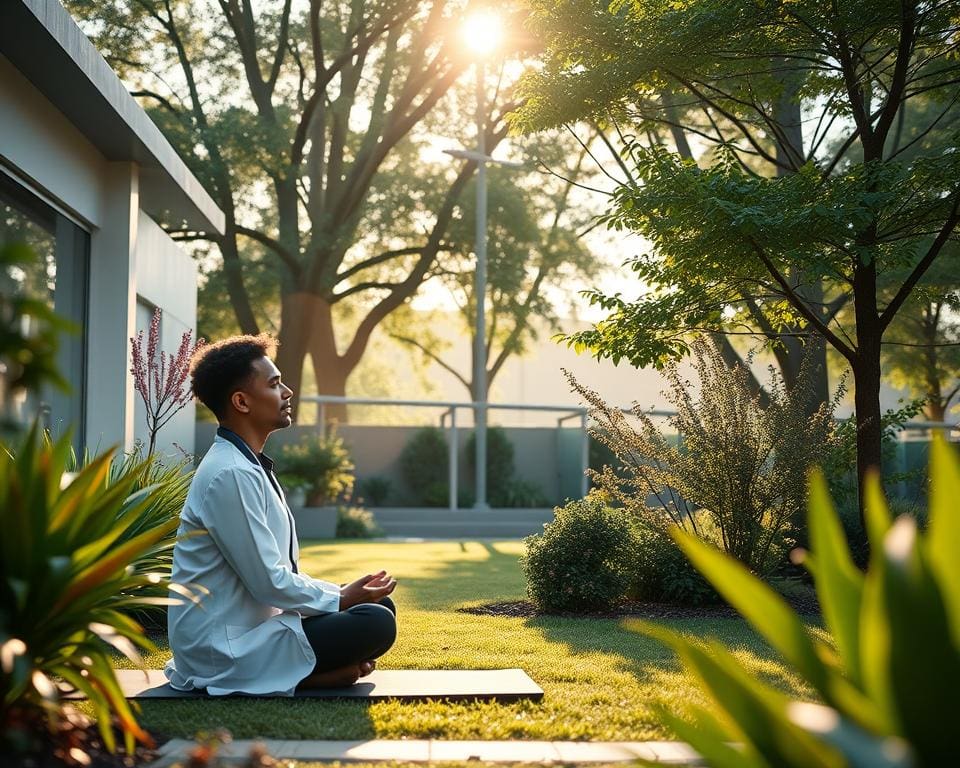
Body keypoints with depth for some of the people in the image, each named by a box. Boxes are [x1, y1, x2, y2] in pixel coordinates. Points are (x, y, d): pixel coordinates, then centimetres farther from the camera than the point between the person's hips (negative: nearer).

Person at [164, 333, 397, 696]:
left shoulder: (249, 467, 12)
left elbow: (282, 571, 17)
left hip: (249, 625, 10)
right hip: (226, 650, -10)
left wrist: (342, 593, 6)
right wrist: (342, 598, -7)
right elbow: (269, 581, -20)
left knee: (379, 605, 11)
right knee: (375, 623, -20)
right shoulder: (231, 475, -20)